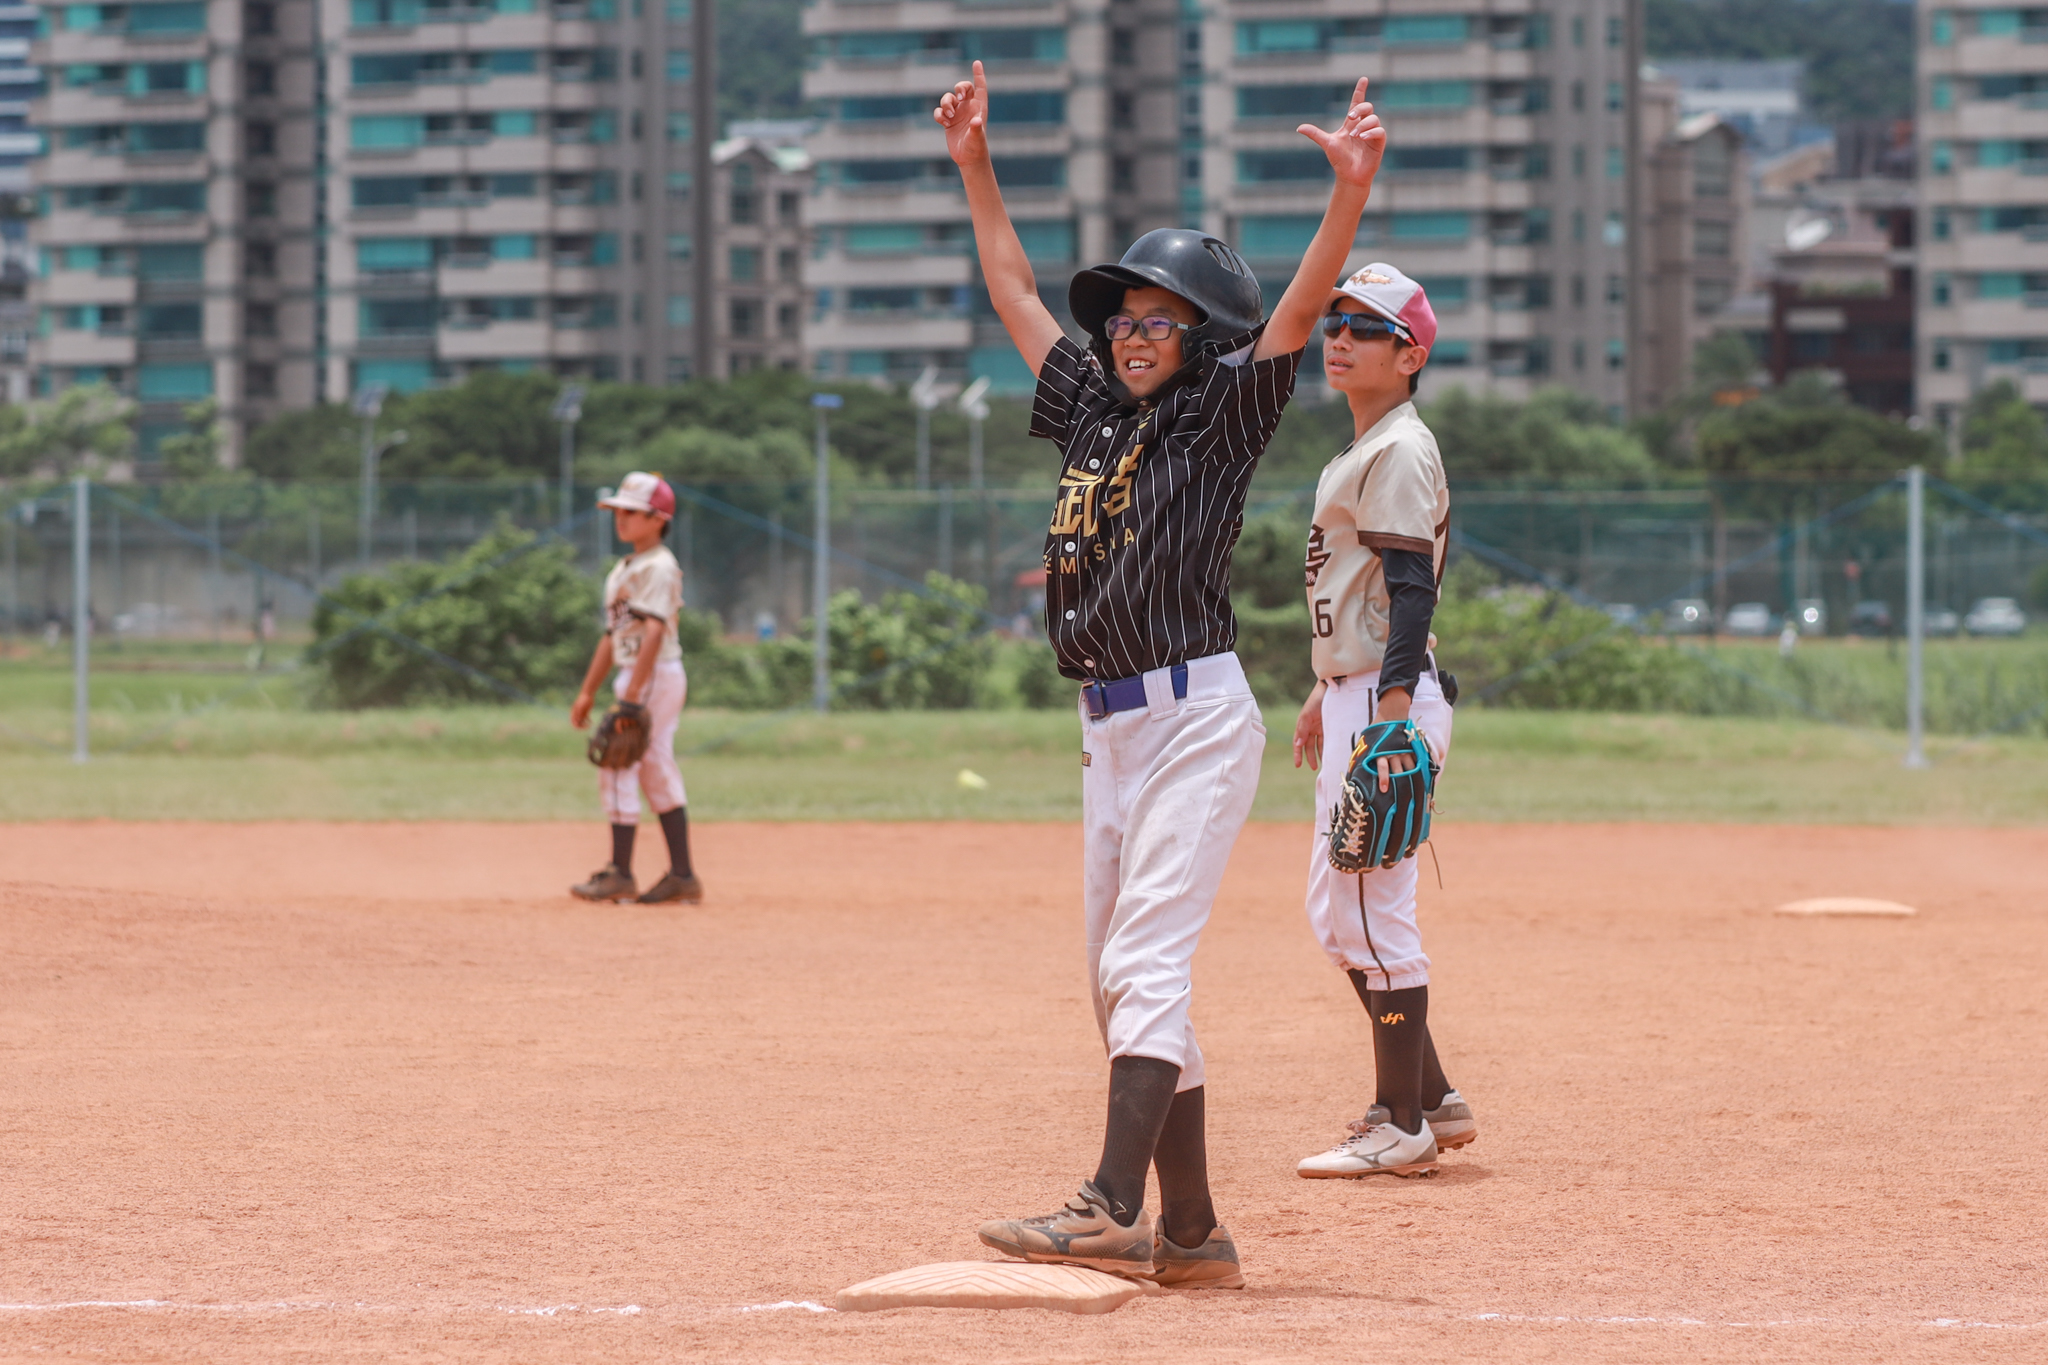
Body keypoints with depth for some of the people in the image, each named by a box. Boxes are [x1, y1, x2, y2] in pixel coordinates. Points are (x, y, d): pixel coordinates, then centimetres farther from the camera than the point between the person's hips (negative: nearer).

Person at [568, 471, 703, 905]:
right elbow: (613, 636, 22)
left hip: (654, 675, -10)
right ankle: (682, 876, 11)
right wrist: (588, 693, 20)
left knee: (618, 769, -10)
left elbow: (654, 632, -22)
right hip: (632, 676, 10)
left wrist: (631, 694, -28)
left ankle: (620, 875, -7)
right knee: (658, 775, 10)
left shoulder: (659, 568, -12)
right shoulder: (623, 570, 18)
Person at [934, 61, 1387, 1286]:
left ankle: (1113, 1214, -25)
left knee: (1146, 964, -17)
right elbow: (1018, 293, 25)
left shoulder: (1222, 415, -2)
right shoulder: (1091, 410, 15)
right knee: (1122, 982, 7)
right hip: (1111, 726, 8)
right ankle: (1192, 1233, 11)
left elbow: (1300, 309, -15)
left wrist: (1353, 191, -28)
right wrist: (975, 165, 25)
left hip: (1198, 715, -8)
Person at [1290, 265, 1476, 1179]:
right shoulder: (1362, 452, 19)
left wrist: (1391, 713, -27)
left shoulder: (1401, 451, -12)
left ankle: (1403, 1128, -4)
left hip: (1389, 701, -11)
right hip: (1355, 696, 11)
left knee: (1372, 907, -8)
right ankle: (1432, 1099, 19)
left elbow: (1412, 588, -20)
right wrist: (1327, 696, 28)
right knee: (1336, 911, 14)